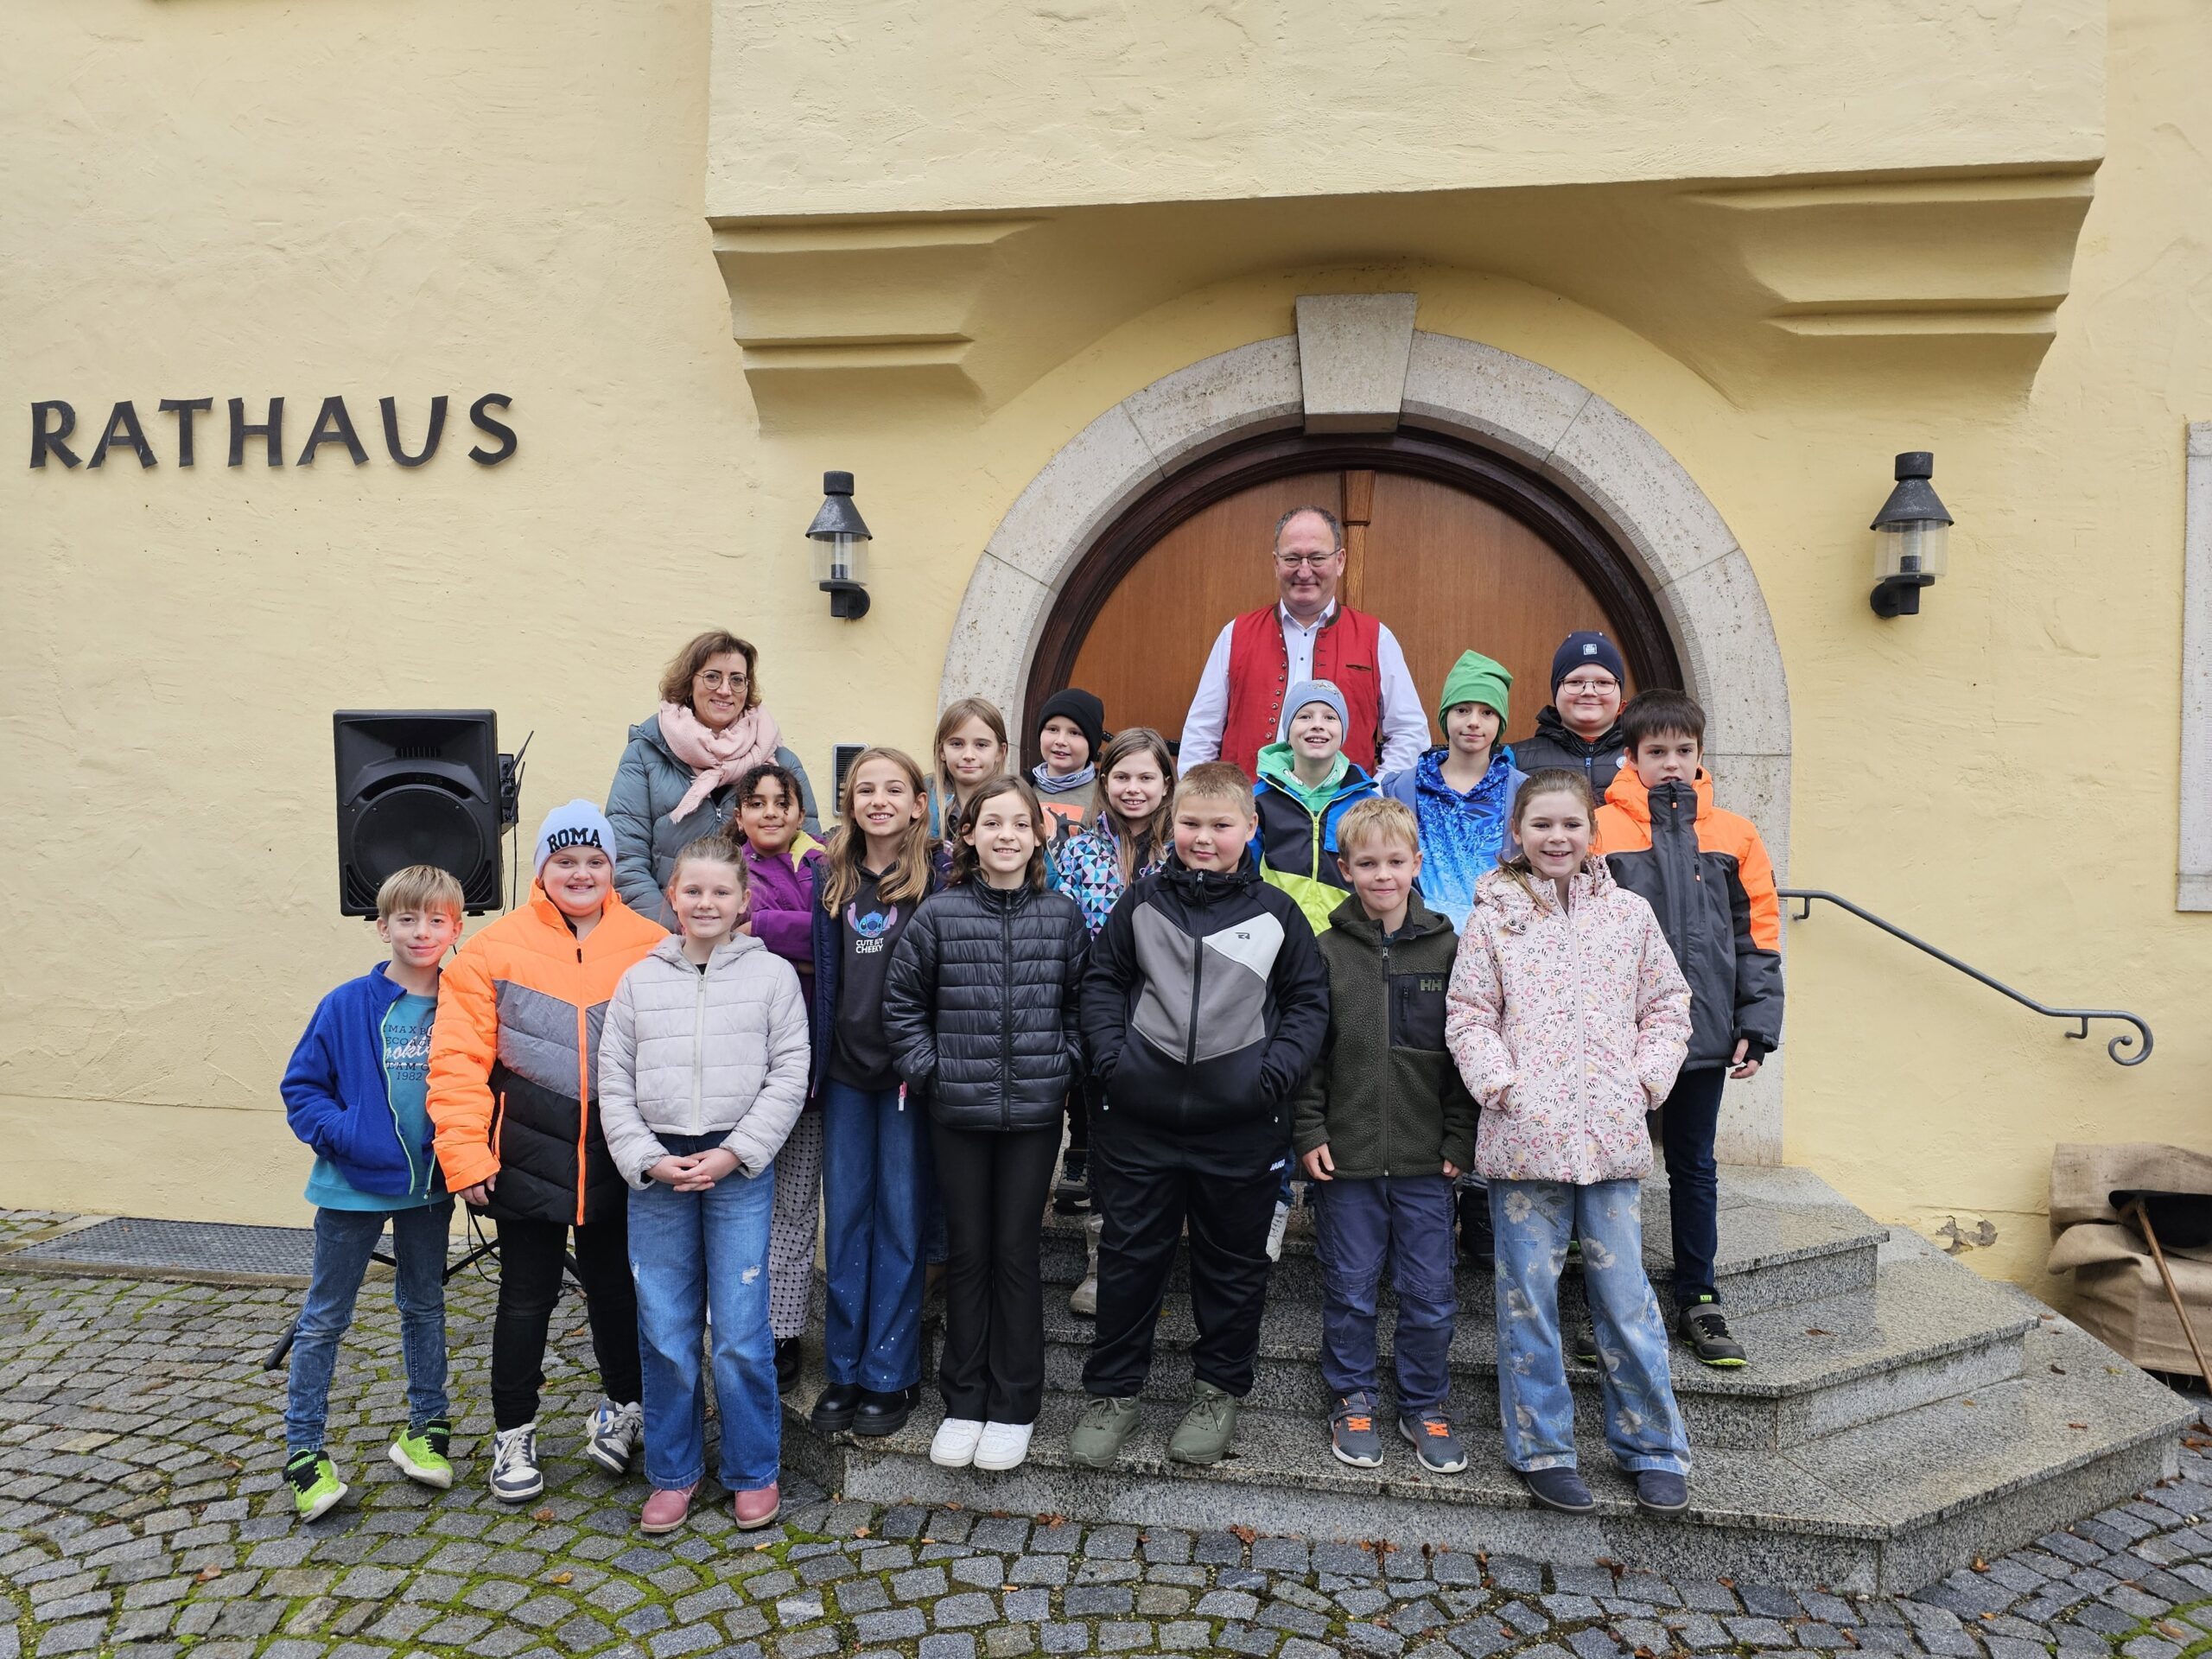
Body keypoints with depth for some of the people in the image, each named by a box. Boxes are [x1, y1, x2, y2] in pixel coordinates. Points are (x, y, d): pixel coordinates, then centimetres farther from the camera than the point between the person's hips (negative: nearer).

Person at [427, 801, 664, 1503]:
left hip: (618, 1157, 1)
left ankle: (621, 1406, 39)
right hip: (529, 1154, -1)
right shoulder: (496, 948, -5)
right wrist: (465, 1153, -11)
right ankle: (513, 1432, 31)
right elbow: (460, 1057, -7)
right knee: (527, 1296, 11)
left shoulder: (652, 948, -4)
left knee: (615, 1285, 17)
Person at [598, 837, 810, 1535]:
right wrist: (647, 1160, -6)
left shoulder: (773, 974, 2)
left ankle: (753, 1471, 19)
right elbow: (614, 1083, 6)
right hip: (656, 1171, 2)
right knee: (663, 1333, 9)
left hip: (740, 1169, -2)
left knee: (741, 1333, 1)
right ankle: (673, 1472, 26)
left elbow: (789, 1077, -3)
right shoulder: (639, 980, 8)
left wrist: (733, 1153, -10)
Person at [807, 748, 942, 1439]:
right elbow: (823, 974, 8)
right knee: (844, 1220, 11)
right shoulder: (832, 880, 7)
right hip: (846, 1070, 4)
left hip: (908, 1071, -4)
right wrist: (817, 1062, 4)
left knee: (900, 1223, 6)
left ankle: (890, 1375, 18)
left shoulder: (938, 877, -5)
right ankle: (844, 1368, 24)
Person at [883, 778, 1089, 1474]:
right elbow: (902, 1002, 3)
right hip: (958, 1111, 0)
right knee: (968, 1253, 10)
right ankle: (963, 1401, 25)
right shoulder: (939, 915, -4)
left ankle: (1013, 1407, 22)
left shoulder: (1063, 915, 0)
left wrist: (1064, 1065, -2)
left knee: (1017, 1253, 8)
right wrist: (929, 1069, -3)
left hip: (1034, 1111, 0)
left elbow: (1082, 1003, 8)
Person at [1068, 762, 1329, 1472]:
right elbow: (1102, 979, 9)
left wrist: (1276, 1071, -8)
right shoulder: (1143, 900, 3)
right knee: (1129, 1255, 10)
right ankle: (1111, 1391, 26)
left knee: (1233, 1261, 13)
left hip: (1242, 1125, 0)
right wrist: (1111, 1055, -5)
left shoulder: (1275, 911, 1)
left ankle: (1220, 1390, 32)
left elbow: (1309, 999, 5)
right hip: (1140, 1118, 1)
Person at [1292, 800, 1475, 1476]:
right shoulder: (1327, 952, -1)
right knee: (1349, 1291, 11)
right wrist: (1309, 1132, -5)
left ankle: (1426, 1406, 28)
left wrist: (1459, 1140, -1)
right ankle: (1352, 1403, 28)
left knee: (1430, 1295, 9)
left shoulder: (1446, 947, 1)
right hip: (1345, 1157, 0)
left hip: (1425, 1162, 1)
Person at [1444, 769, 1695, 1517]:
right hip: (1523, 1134, -1)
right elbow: (1467, 1015, 0)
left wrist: (1647, 1078, 0)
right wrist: (1502, 1083, -11)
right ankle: (1541, 1447, 22)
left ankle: (1653, 1447, 25)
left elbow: (1668, 1004, 12)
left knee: (1624, 1296, 8)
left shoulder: (1629, 914, 8)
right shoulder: (1493, 918, 1)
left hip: (1613, 1135, 1)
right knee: (1528, 1297, 7)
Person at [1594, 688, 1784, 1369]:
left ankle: (1698, 1301, 28)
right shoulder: (1600, 829, -5)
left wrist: (1756, 1025, 1)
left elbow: (1758, 936, 7)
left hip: (1703, 1031, 3)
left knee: (1694, 1167, 15)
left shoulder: (1734, 837, 5)